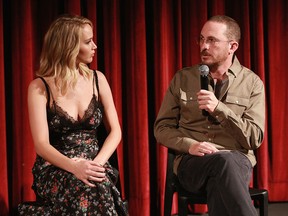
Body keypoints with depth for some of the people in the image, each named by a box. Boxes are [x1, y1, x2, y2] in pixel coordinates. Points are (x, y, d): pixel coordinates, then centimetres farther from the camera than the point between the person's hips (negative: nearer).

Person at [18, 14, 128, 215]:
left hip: (92, 166, 3)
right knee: (87, 187, -36)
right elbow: (42, 144, -13)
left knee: (99, 185, -33)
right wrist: (73, 166, -31)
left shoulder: (97, 79, 6)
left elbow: (115, 130, 5)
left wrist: (98, 162, -14)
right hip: (54, 170, -3)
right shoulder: (40, 87, -4)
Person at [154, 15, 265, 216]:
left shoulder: (252, 83, 5)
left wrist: (219, 108, -16)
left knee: (219, 183, -39)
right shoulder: (182, 78, 10)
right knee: (224, 161, -37)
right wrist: (189, 145, -11)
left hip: (237, 161, 0)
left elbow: (254, 138, -3)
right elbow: (162, 127, 11)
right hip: (192, 162, 1)